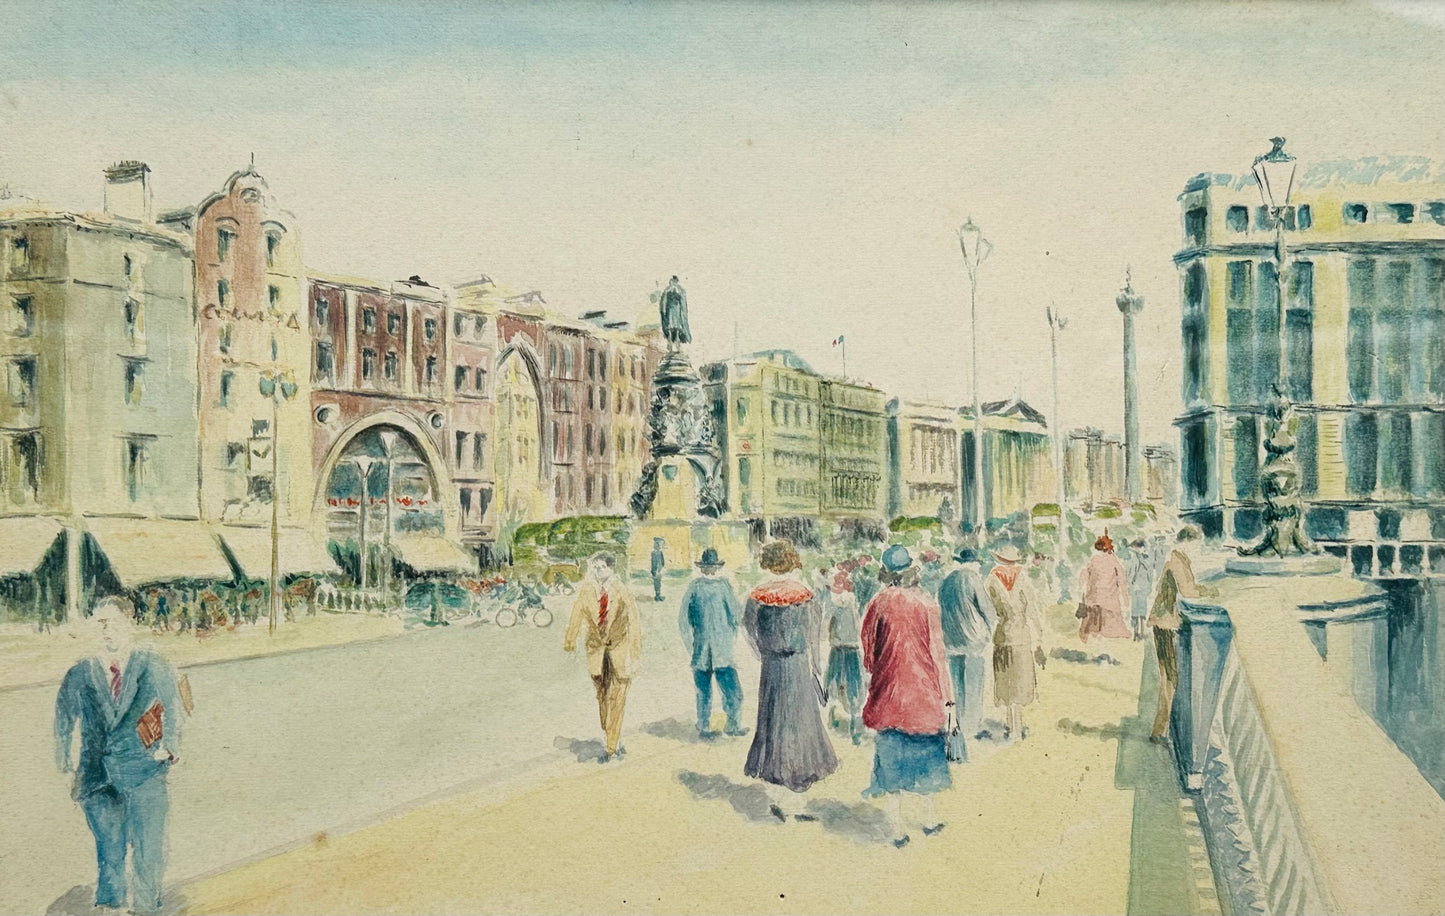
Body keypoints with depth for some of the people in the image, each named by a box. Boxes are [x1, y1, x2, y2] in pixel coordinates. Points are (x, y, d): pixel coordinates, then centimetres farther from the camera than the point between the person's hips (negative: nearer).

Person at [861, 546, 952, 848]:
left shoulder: (877, 606, -6)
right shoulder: (925, 604, -10)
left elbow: (868, 653, 4)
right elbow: (936, 652, -6)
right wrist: (946, 696, 0)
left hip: (887, 693, 1)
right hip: (923, 690, -1)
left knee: (891, 758, 9)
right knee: (925, 754, 18)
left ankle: (897, 831, 12)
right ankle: (929, 819, 29)